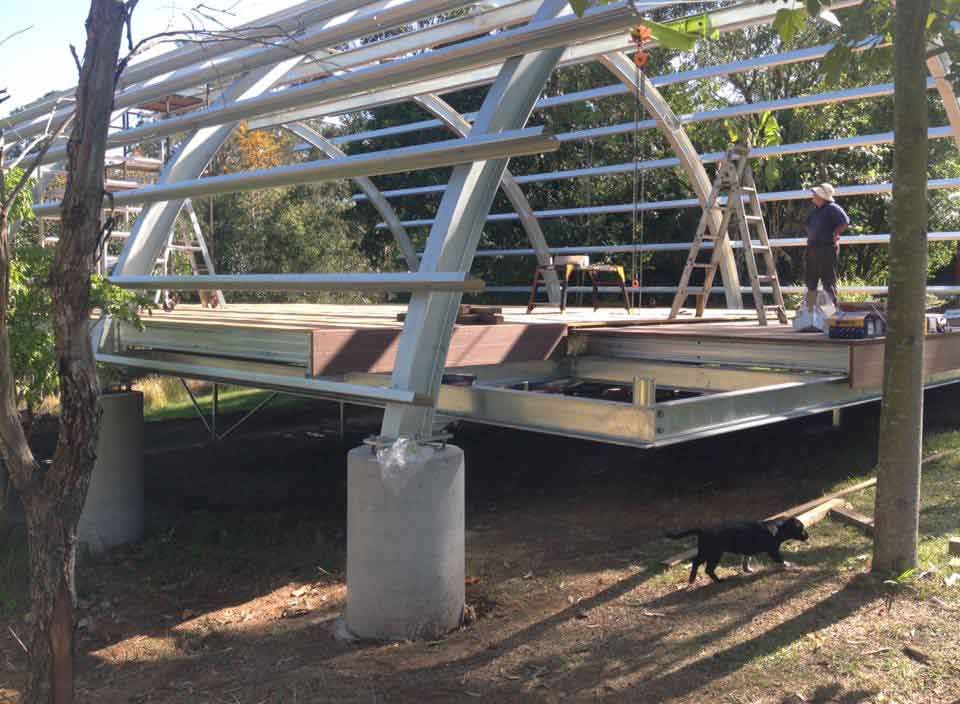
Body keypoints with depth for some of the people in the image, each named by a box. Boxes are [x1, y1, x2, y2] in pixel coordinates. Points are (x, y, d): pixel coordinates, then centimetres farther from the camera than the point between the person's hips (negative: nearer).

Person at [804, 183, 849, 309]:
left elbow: (845, 223, -23)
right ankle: (810, 309, 23)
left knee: (828, 282, -5)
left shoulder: (832, 208, -11)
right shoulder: (815, 210, 14)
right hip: (812, 249, 9)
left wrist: (834, 234, -14)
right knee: (811, 281, 14)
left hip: (827, 249, -9)